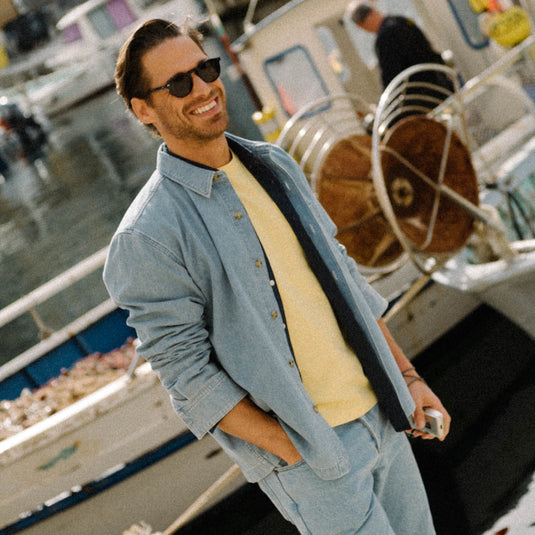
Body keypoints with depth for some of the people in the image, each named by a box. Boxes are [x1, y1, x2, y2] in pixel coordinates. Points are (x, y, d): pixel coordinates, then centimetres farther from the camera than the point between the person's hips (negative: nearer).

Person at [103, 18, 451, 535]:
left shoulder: (274, 164, 7)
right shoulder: (147, 235, -16)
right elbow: (189, 376, -16)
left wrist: (406, 374, 11)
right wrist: (296, 453, -16)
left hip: (381, 415, 7)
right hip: (309, 450, -7)